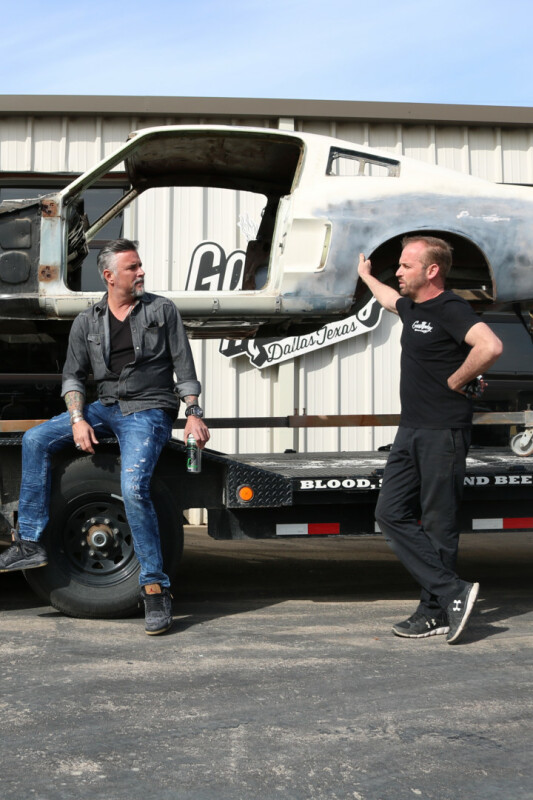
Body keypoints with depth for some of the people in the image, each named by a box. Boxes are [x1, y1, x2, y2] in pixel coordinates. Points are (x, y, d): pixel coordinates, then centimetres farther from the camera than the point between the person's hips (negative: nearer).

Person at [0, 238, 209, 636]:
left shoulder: (162, 310, 3)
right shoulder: (87, 322, 9)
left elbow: (184, 367, 2)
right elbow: (73, 375, 9)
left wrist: (194, 415, -7)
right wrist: (78, 420, -7)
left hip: (149, 412, -5)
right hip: (107, 407, 5)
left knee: (134, 487, -26)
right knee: (36, 440, -9)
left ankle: (155, 588, -17)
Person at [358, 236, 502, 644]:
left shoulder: (451, 309, -14)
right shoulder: (412, 307, 14)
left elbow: (490, 347, -32)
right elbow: (389, 299, 40)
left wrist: (456, 382, -19)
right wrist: (366, 276, 56)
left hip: (443, 432, -9)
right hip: (411, 430, 9)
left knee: (438, 523, -2)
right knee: (392, 512, 3)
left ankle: (437, 610, 9)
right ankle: (452, 592, 2)